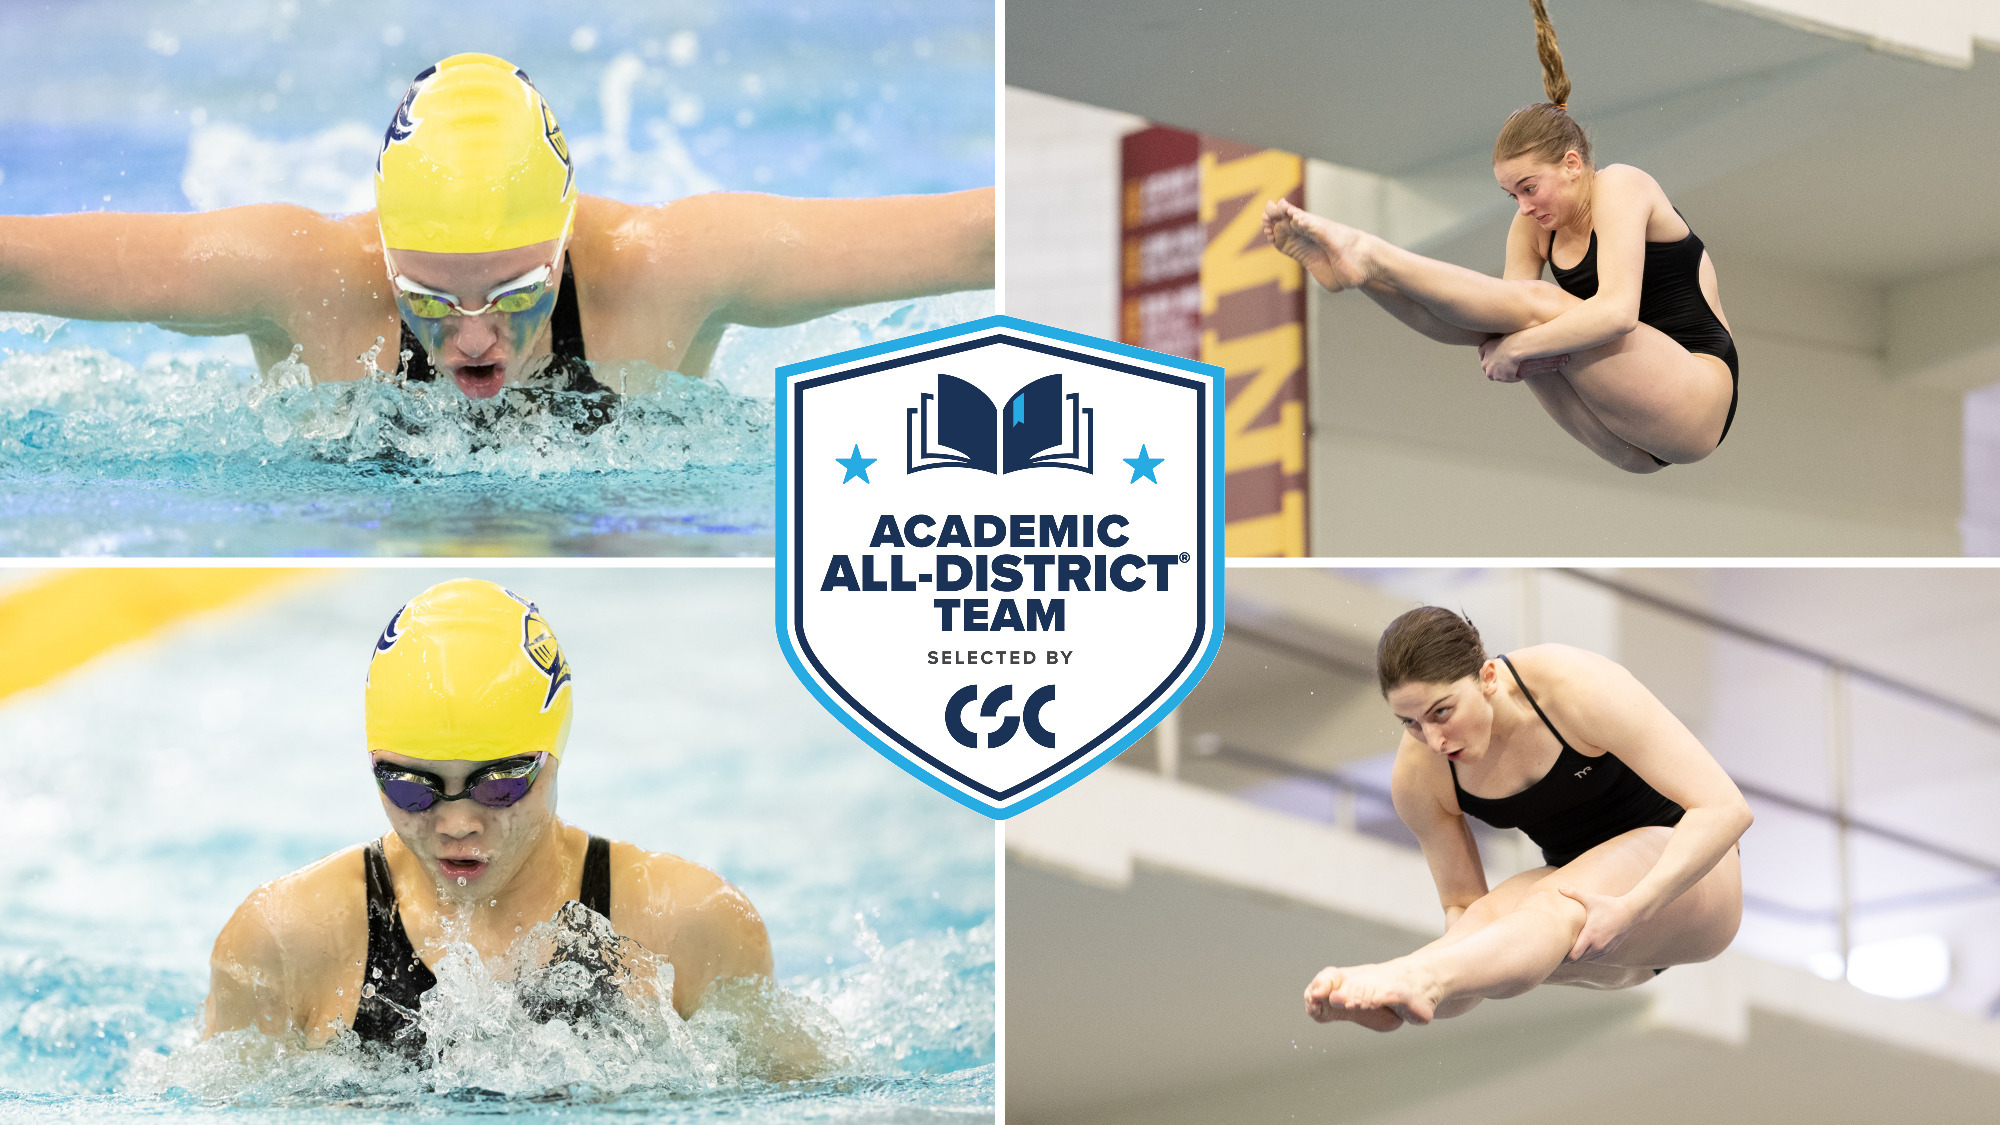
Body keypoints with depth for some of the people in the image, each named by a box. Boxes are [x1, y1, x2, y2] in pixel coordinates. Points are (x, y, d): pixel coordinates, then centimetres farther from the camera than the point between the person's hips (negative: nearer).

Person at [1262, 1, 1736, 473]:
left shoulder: (1620, 186, -10)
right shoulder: (1537, 222, 12)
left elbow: (1617, 311, -24)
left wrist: (1516, 346, -22)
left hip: (1698, 392, -7)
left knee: (1541, 306, -25)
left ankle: (1369, 255, -27)